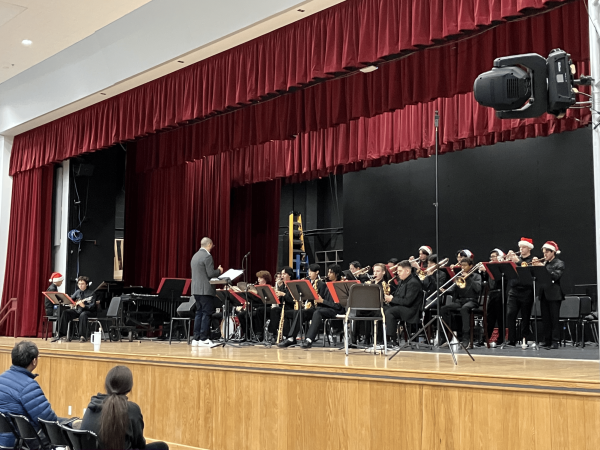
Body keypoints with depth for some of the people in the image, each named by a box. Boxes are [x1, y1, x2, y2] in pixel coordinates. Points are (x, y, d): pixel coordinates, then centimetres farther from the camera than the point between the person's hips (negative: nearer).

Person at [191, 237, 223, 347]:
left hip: (196, 289, 9)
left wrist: (216, 271, 24)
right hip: (206, 290, -9)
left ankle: (196, 339, 10)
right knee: (206, 314, -5)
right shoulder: (207, 256, -13)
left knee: (199, 313, 11)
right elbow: (211, 274, -18)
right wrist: (219, 270, 1)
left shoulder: (195, 256, 15)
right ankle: (203, 339, -6)